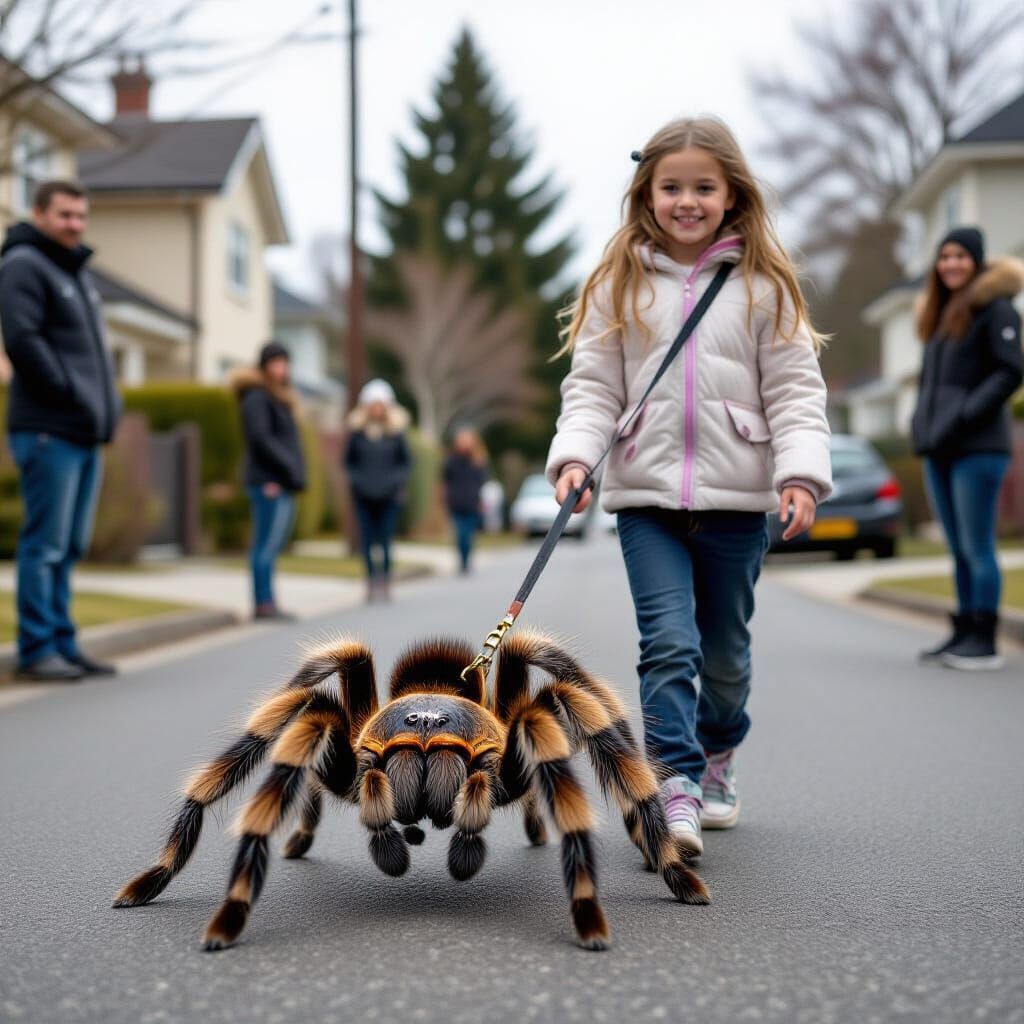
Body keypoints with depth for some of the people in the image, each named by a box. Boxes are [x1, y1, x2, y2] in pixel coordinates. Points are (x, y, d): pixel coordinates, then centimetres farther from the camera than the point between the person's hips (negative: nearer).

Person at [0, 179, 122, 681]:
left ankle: (62, 645, 16)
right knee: (45, 542, -6)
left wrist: (107, 405, 11)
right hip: (48, 431, -9)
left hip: (85, 433, 9)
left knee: (70, 545, 10)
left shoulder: (77, 272, 22)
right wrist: (70, 395, -15)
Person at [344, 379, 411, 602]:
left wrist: (397, 480, -5)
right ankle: (371, 581, 7)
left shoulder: (396, 432, 1)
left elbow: (406, 461, 9)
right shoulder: (357, 431, 2)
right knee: (367, 539, -1)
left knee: (386, 539, -4)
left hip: (389, 495, -1)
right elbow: (349, 461, 12)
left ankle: (385, 583, 4)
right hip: (363, 495, 1)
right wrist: (356, 478, -3)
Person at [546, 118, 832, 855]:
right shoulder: (618, 286, 6)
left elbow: (795, 390, 0)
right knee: (670, 643, -13)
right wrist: (575, 456, -14)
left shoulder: (763, 286, 3)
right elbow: (593, 387, 3)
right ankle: (676, 795, -10)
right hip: (646, 496, 0)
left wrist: (802, 473, -13)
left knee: (725, 652, 13)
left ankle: (717, 763, 37)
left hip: (736, 497, 1)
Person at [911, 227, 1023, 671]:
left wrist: (964, 417, -17)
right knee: (959, 550, 10)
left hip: (977, 448, -8)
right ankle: (962, 633, 15)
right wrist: (922, 420, 11)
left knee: (977, 547, -7)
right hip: (939, 450, 8)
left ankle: (984, 641, -3)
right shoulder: (940, 312, 20)